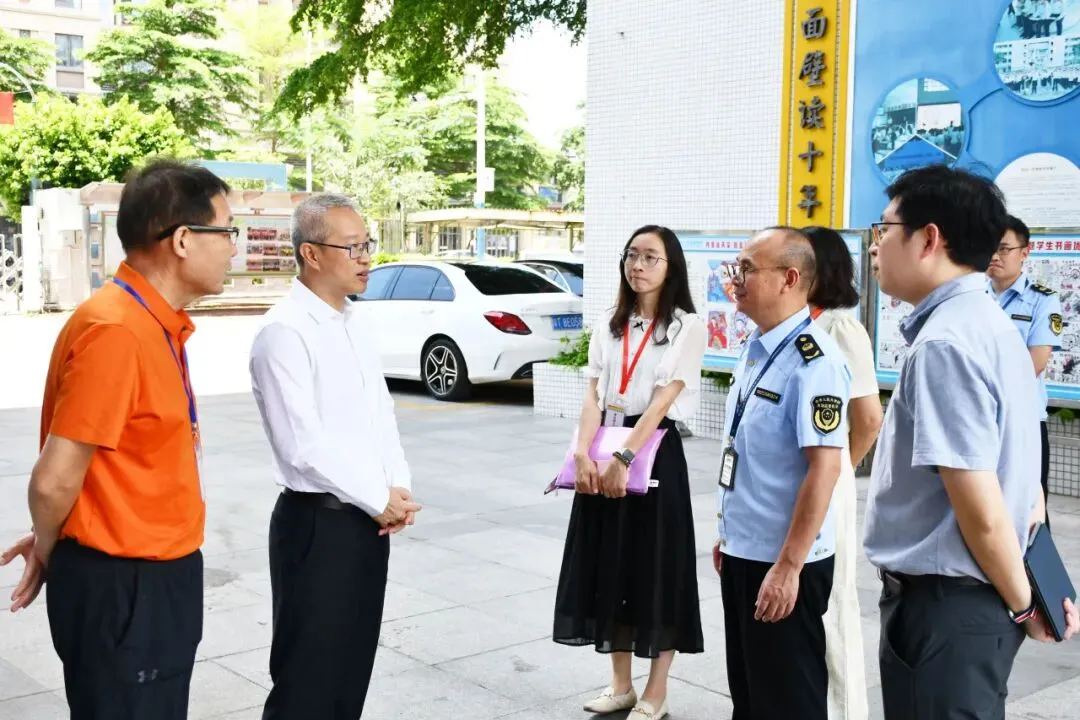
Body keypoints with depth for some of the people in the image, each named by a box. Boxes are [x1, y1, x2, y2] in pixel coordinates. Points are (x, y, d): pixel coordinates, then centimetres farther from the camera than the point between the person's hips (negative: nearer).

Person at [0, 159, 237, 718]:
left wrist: (51, 547, 13)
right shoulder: (116, 329, -23)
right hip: (121, 586, -9)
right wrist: (48, 551, -3)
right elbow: (55, 480, -21)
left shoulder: (156, 323, 9)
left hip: (157, 576, 9)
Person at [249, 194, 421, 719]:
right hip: (317, 522, -8)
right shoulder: (284, 331, -16)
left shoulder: (356, 320, 9)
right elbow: (304, 444, -20)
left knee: (354, 662, 17)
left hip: (369, 517, 8)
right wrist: (380, 500, -11)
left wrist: (400, 489, -1)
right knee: (308, 673, 4)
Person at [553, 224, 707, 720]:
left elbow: (662, 400, -15)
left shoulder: (687, 327, -5)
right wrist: (583, 454, -14)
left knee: (655, 566, 2)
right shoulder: (609, 325, 10)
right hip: (604, 450, 5)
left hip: (655, 452, -5)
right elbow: (593, 395, 1)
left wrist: (625, 459, -23)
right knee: (609, 565, 10)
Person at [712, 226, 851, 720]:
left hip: (783, 561, -8)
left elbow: (824, 468, -23)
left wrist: (788, 566, -22)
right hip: (742, 551, 9)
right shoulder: (754, 349, 8)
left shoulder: (814, 361, -19)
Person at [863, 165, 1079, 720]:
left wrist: (1021, 603, -8)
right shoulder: (986, 322, 9)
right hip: (963, 596, 9)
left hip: (945, 604, -9)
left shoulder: (944, 343, -22)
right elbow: (1015, 478, 13)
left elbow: (981, 510, -23)